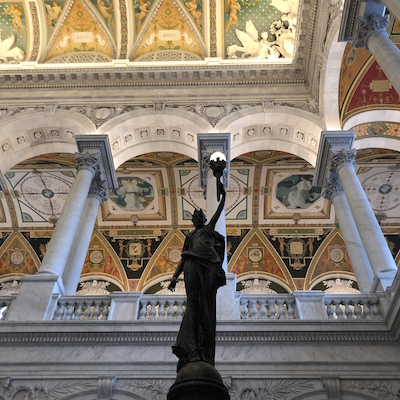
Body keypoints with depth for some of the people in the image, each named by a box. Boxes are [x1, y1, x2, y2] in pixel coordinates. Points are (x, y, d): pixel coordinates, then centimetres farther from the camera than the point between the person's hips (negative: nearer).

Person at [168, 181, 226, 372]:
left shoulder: (209, 230, 26)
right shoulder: (189, 236, 29)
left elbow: (218, 212, 16)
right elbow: (183, 258, 23)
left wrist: (223, 195, 5)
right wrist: (174, 277, 11)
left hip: (208, 268, -1)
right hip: (192, 265, 1)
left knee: (206, 306, -7)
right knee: (193, 303, -14)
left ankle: (205, 352, -8)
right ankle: (190, 347, -25)